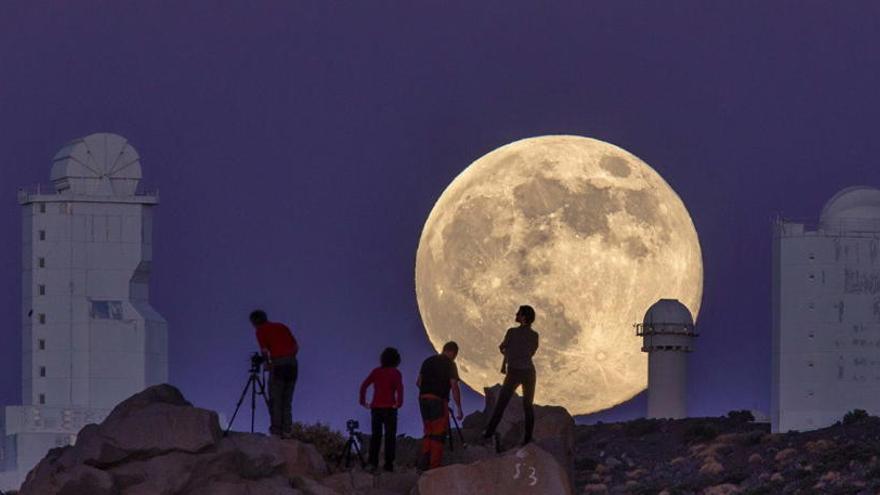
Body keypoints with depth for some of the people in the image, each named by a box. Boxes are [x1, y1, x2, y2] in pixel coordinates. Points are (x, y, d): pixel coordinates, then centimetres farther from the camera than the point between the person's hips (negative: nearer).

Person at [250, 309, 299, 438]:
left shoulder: (261, 331, 5)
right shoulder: (282, 326, 22)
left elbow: (264, 350, -6)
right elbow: (296, 346, 16)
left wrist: (268, 363, 10)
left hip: (278, 363, -6)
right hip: (292, 363, 6)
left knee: (275, 400, -2)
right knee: (286, 401, 10)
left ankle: (276, 430, -9)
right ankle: (287, 430, 2)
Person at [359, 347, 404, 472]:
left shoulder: (376, 372, 8)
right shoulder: (395, 373, -2)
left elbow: (364, 386, 1)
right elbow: (399, 388, -18)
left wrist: (363, 401, 3)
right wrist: (399, 403, -15)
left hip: (375, 407, 3)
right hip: (389, 407, -3)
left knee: (376, 435, 11)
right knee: (390, 435, 3)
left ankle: (373, 461, 0)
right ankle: (388, 464, -1)